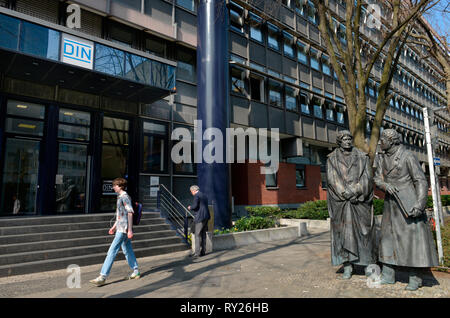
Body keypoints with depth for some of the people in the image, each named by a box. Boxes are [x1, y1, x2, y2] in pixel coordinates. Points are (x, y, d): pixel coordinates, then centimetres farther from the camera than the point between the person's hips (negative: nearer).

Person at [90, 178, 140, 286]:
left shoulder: (125, 197, -13)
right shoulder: (120, 197, 18)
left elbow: (130, 213, -19)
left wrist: (130, 229, -22)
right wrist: (114, 227, 25)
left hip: (123, 230, -10)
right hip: (121, 229, 10)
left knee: (112, 251, -9)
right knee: (127, 250, 14)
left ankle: (102, 277, -5)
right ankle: (136, 272, 22)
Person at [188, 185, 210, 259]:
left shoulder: (196, 195, -9)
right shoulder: (204, 195, 19)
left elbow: (195, 206, -18)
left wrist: (190, 208, 1)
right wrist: (192, 208, 21)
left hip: (200, 217, -9)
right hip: (206, 217, 9)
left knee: (198, 235, -5)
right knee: (203, 234, 12)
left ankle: (197, 253, -4)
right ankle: (203, 251, 15)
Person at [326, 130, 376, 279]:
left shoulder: (362, 156, 10)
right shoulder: (332, 158, 7)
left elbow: (367, 177, 1)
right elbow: (332, 179, -3)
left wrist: (357, 192, -13)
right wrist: (347, 193, -14)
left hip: (361, 200, 1)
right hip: (341, 201, -1)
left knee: (363, 230, 2)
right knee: (343, 231, -2)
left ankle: (368, 263, 13)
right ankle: (347, 266, 5)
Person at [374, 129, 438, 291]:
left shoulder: (407, 157, -11)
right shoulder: (381, 157, 7)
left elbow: (421, 181, -11)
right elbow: (378, 178, 7)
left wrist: (419, 204, -19)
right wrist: (385, 185, -17)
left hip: (408, 201, -6)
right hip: (391, 202, 6)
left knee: (412, 235, -4)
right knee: (388, 235, 7)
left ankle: (414, 278, 8)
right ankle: (388, 276, 16)